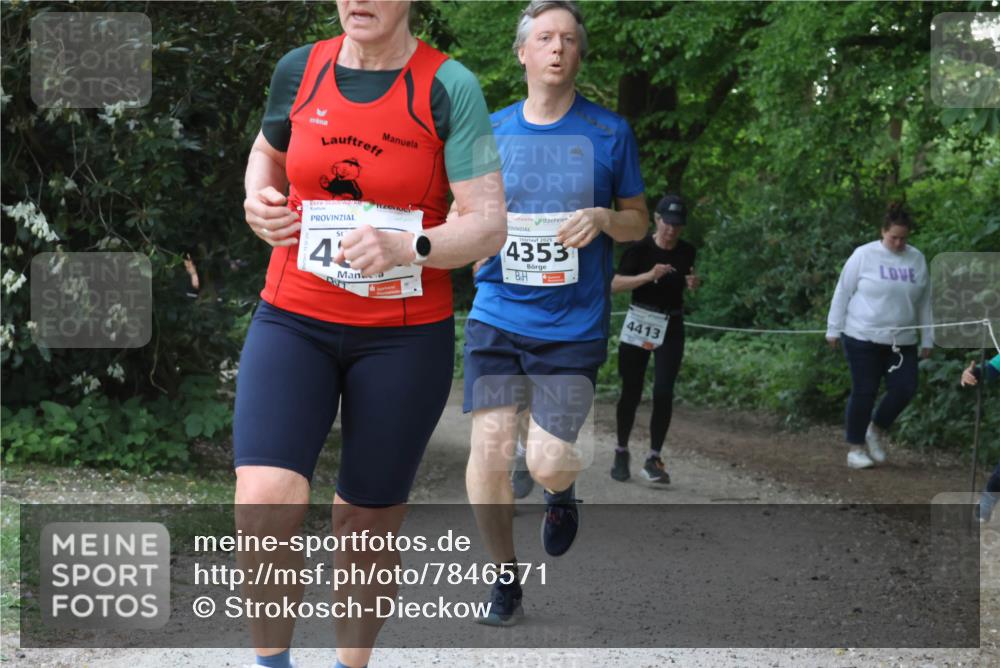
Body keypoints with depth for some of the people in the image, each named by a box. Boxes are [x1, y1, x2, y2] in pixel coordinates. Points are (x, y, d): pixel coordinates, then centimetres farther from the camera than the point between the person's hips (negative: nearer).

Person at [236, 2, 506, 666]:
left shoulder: (448, 88, -9)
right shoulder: (299, 70, 2)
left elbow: (488, 223, -11)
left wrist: (408, 248, -30)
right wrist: (258, 200, 1)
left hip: (405, 336, -2)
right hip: (293, 322, 2)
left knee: (367, 523, 8)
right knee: (265, 506, -17)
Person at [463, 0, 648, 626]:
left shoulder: (609, 131, 2)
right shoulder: (491, 130, 7)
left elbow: (640, 221, 8)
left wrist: (604, 218, -14)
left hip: (574, 323, -2)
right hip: (497, 314, 2)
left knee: (548, 462, -9)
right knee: (490, 446, -10)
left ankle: (563, 492, 31)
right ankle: (506, 573, 14)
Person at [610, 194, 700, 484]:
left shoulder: (686, 252, 2)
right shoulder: (640, 249, -10)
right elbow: (615, 284, -18)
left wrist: (692, 283, -4)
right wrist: (648, 275, -30)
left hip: (671, 328, 2)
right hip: (639, 324, -2)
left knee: (663, 392, -10)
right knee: (631, 393, 4)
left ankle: (654, 459, -4)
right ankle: (621, 453, 22)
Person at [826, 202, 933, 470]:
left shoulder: (917, 260, 6)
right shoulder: (864, 255, -5)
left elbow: (924, 302, 12)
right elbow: (843, 293, 0)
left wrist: (927, 340, 12)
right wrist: (833, 330, -1)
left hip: (901, 342, 4)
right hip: (863, 338, -3)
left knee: (904, 389, -6)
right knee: (864, 392, 0)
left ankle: (877, 429, 19)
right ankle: (856, 447, 14)